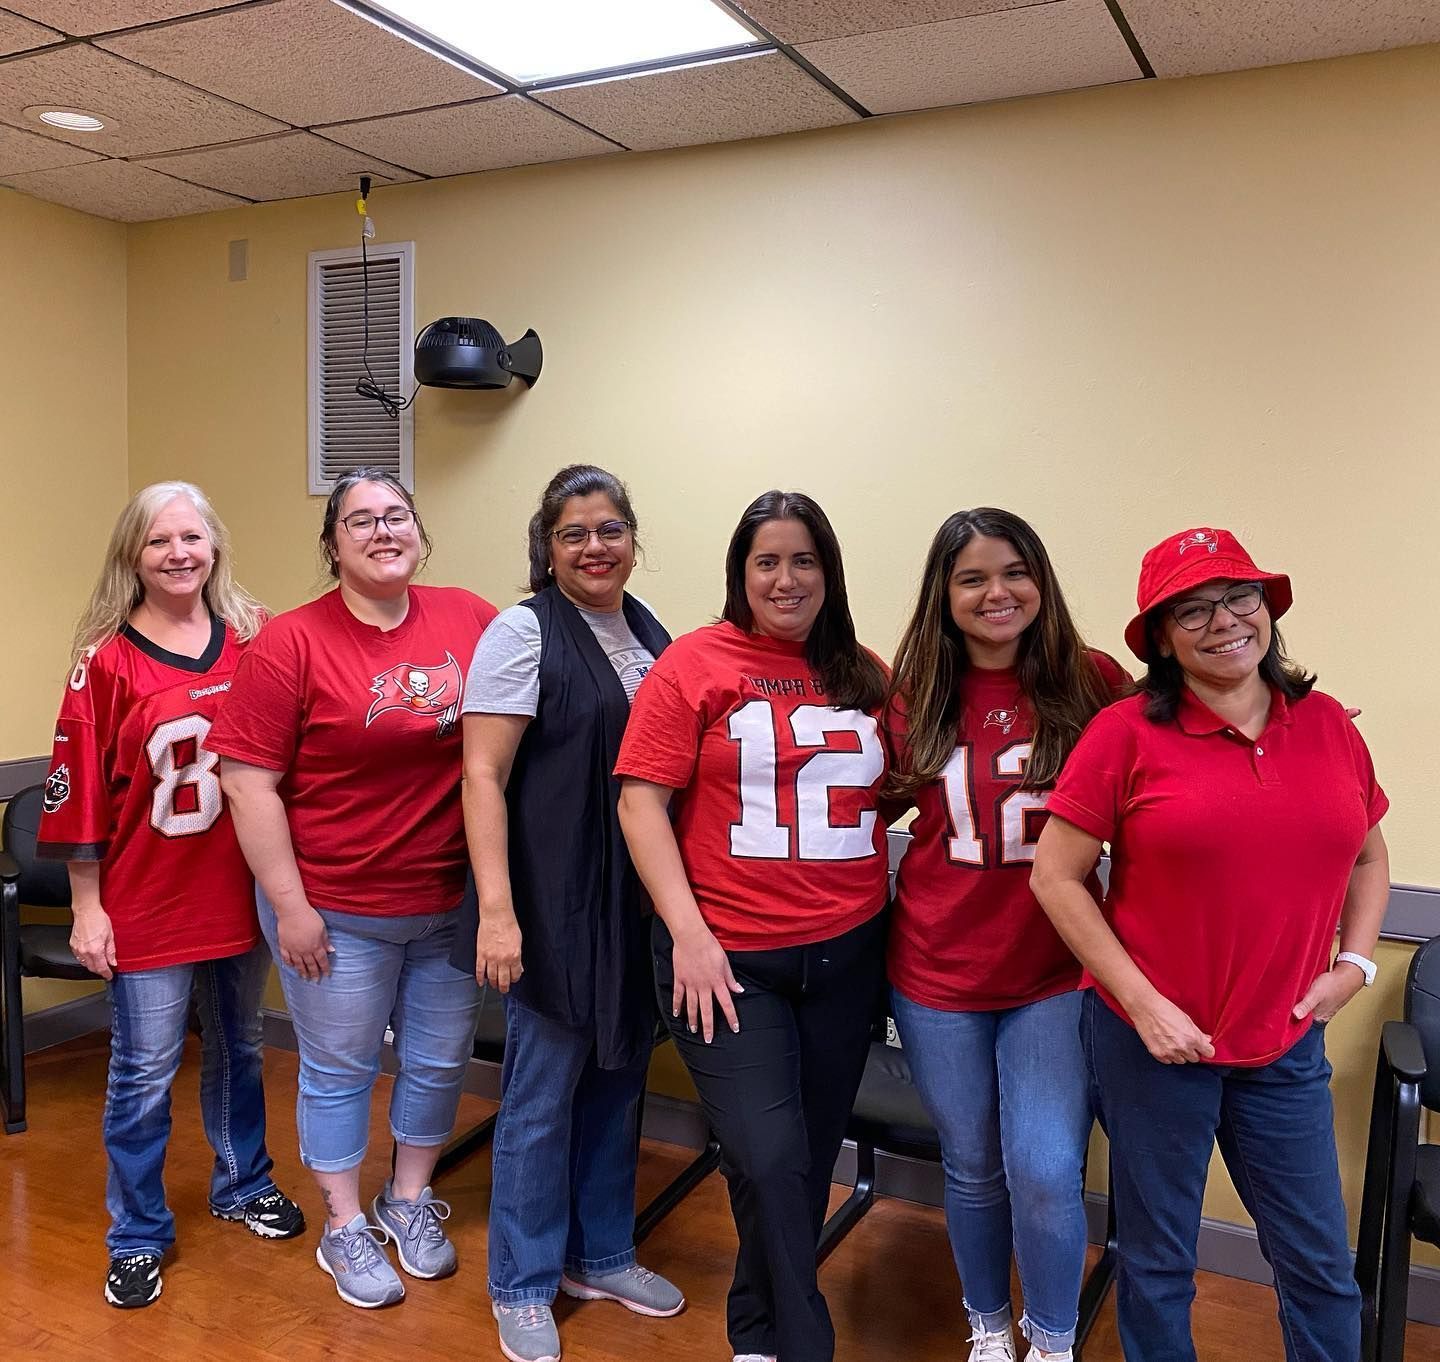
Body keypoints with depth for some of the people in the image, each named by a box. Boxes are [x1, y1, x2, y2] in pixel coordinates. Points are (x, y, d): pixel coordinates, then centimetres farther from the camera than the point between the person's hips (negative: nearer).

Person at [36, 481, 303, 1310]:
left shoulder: (257, 640, -1)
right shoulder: (106, 661, -8)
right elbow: (80, 794, -6)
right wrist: (86, 908, -5)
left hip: (244, 891, 3)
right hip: (147, 903, -3)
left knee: (239, 1047, 20)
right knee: (144, 1072, 8)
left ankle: (243, 1186, 41)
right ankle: (138, 1237, 27)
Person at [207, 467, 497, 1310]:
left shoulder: (470, 619, -4)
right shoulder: (293, 643, -12)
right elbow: (249, 780, -11)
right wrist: (290, 906, -12)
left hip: (454, 902, 3)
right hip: (336, 911, -3)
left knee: (440, 1061, 18)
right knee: (340, 1070, 14)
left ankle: (411, 1200, 42)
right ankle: (345, 1227, 36)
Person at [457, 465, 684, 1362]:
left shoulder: (650, 633, 9)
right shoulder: (525, 633, -10)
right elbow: (482, 775, -15)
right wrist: (496, 909, -22)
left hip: (638, 902, 6)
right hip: (555, 903, -6)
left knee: (618, 1083, 17)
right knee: (542, 1097, 5)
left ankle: (601, 1255, 36)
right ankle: (524, 1287, 25)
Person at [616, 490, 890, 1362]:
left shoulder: (864, 676, 6)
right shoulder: (696, 663, -6)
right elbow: (642, 801, -9)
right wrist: (689, 932, -15)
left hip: (847, 955, 5)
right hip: (728, 955, -4)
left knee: (812, 1158, 16)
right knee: (769, 1160, -8)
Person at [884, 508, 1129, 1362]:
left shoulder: (1092, 683, -8)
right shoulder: (914, 699, -2)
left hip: (1057, 972, -2)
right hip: (939, 970, 2)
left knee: (1046, 1173, -4)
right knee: (973, 1169, 16)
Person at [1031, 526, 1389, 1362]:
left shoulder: (1327, 725, 1)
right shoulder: (1128, 733, -11)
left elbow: (1369, 858, 15)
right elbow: (1056, 875, -10)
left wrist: (1354, 963, 1)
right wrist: (1143, 1002, -13)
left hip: (1285, 1043, 3)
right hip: (1153, 1037, -3)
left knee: (1322, 1266, 15)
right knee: (1159, 1264, 14)